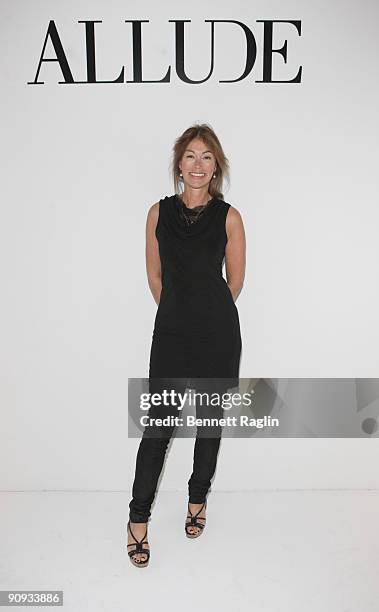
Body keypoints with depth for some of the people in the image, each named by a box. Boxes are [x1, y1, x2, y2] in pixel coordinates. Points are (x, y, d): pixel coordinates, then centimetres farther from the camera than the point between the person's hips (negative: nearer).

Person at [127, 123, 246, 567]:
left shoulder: (229, 217, -2)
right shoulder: (159, 212, 2)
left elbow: (235, 280, 6)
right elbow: (155, 275, 10)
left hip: (218, 332, 0)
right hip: (171, 330, 0)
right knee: (158, 425, 2)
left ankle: (198, 499, 36)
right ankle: (138, 518, 19)